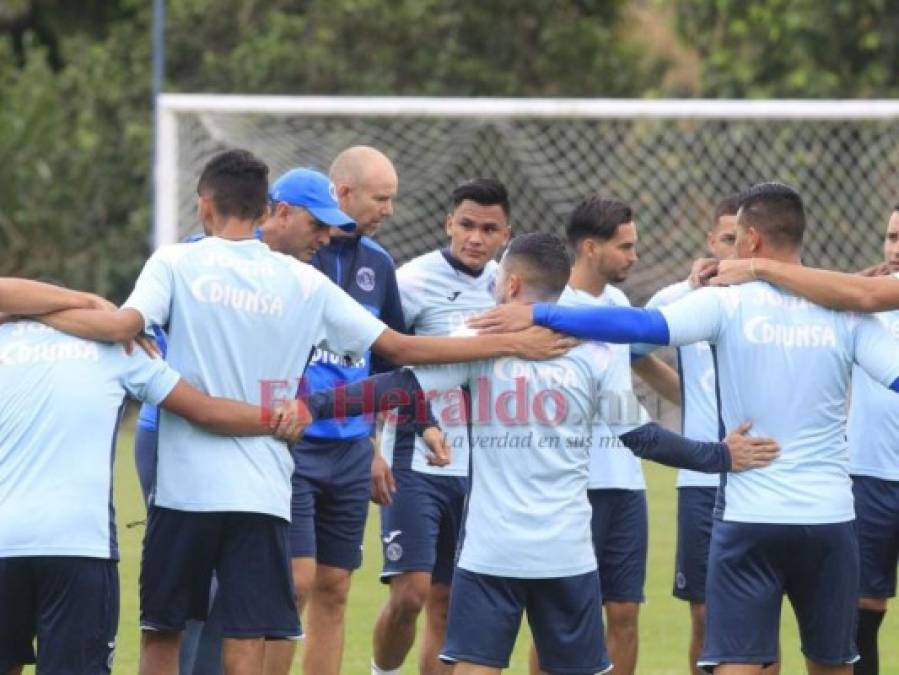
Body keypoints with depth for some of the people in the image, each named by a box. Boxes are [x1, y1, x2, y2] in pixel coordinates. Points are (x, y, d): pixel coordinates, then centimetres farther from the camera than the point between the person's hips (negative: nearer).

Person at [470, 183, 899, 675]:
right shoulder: (848, 314, 1)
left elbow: (640, 327, -16)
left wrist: (539, 315, -15)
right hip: (830, 518, 2)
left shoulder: (728, 304, -6)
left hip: (748, 517, -2)